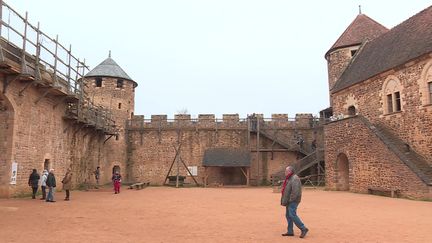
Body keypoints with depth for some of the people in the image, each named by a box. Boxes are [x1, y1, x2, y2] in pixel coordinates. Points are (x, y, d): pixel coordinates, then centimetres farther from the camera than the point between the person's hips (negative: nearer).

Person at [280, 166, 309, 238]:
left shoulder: (294, 179, -17)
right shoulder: (289, 178, 16)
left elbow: (295, 191, -26)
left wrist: (290, 200, -22)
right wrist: (285, 200, 17)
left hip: (293, 201, -11)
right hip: (289, 201, 11)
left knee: (292, 215, -13)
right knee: (288, 215, 12)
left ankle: (303, 229, -5)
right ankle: (290, 231, 18)